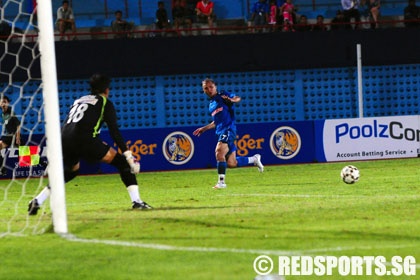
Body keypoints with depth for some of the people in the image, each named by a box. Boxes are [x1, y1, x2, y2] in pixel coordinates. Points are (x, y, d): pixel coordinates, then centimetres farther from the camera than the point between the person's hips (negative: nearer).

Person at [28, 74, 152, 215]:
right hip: (85, 140, -6)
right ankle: (136, 201, -8)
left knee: (71, 170, 33)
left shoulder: (79, 101, 31)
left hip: (64, 140, 6)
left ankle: (37, 201, 24)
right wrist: (128, 154, 1)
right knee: (121, 162, 4)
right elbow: (114, 131, 3)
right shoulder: (105, 103, 14)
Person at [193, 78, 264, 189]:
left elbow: (237, 98, -14)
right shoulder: (211, 105, 23)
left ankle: (221, 182, -27)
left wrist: (232, 99, -36)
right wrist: (204, 129, 31)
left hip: (228, 129, -8)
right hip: (220, 132, 8)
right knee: (231, 163, 4)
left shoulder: (222, 95, 1)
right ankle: (254, 159, 28)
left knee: (219, 151, -29)